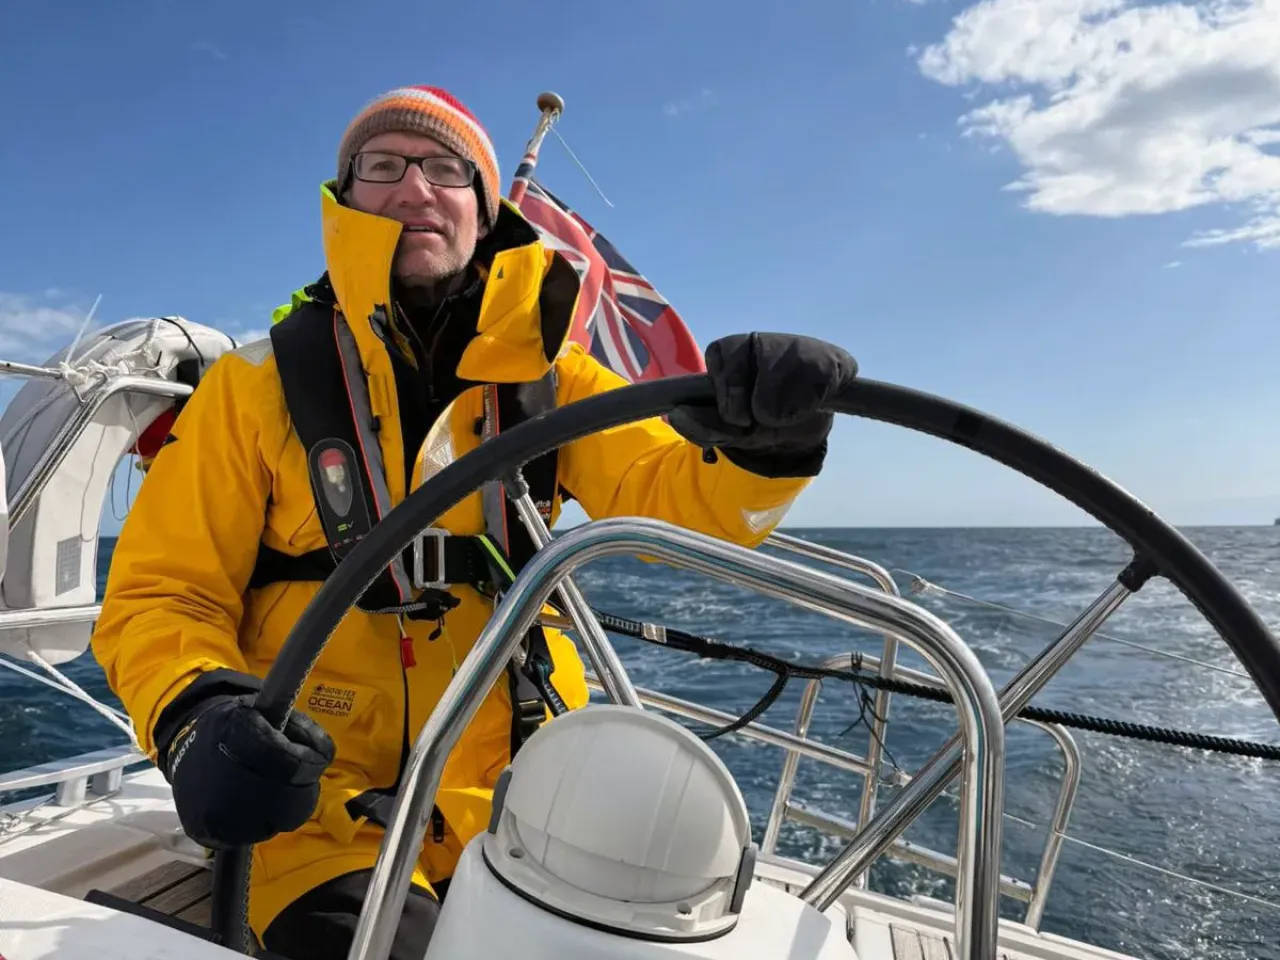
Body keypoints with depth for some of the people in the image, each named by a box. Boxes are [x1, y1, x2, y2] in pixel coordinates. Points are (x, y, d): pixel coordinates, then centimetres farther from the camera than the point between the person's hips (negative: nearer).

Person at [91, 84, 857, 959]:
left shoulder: (546, 375, 5)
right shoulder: (260, 385, 2)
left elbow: (676, 499, -7)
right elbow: (159, 595, 2)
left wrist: (762, 442, -29)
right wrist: (195, 715, -18)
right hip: (324, 808, -2)